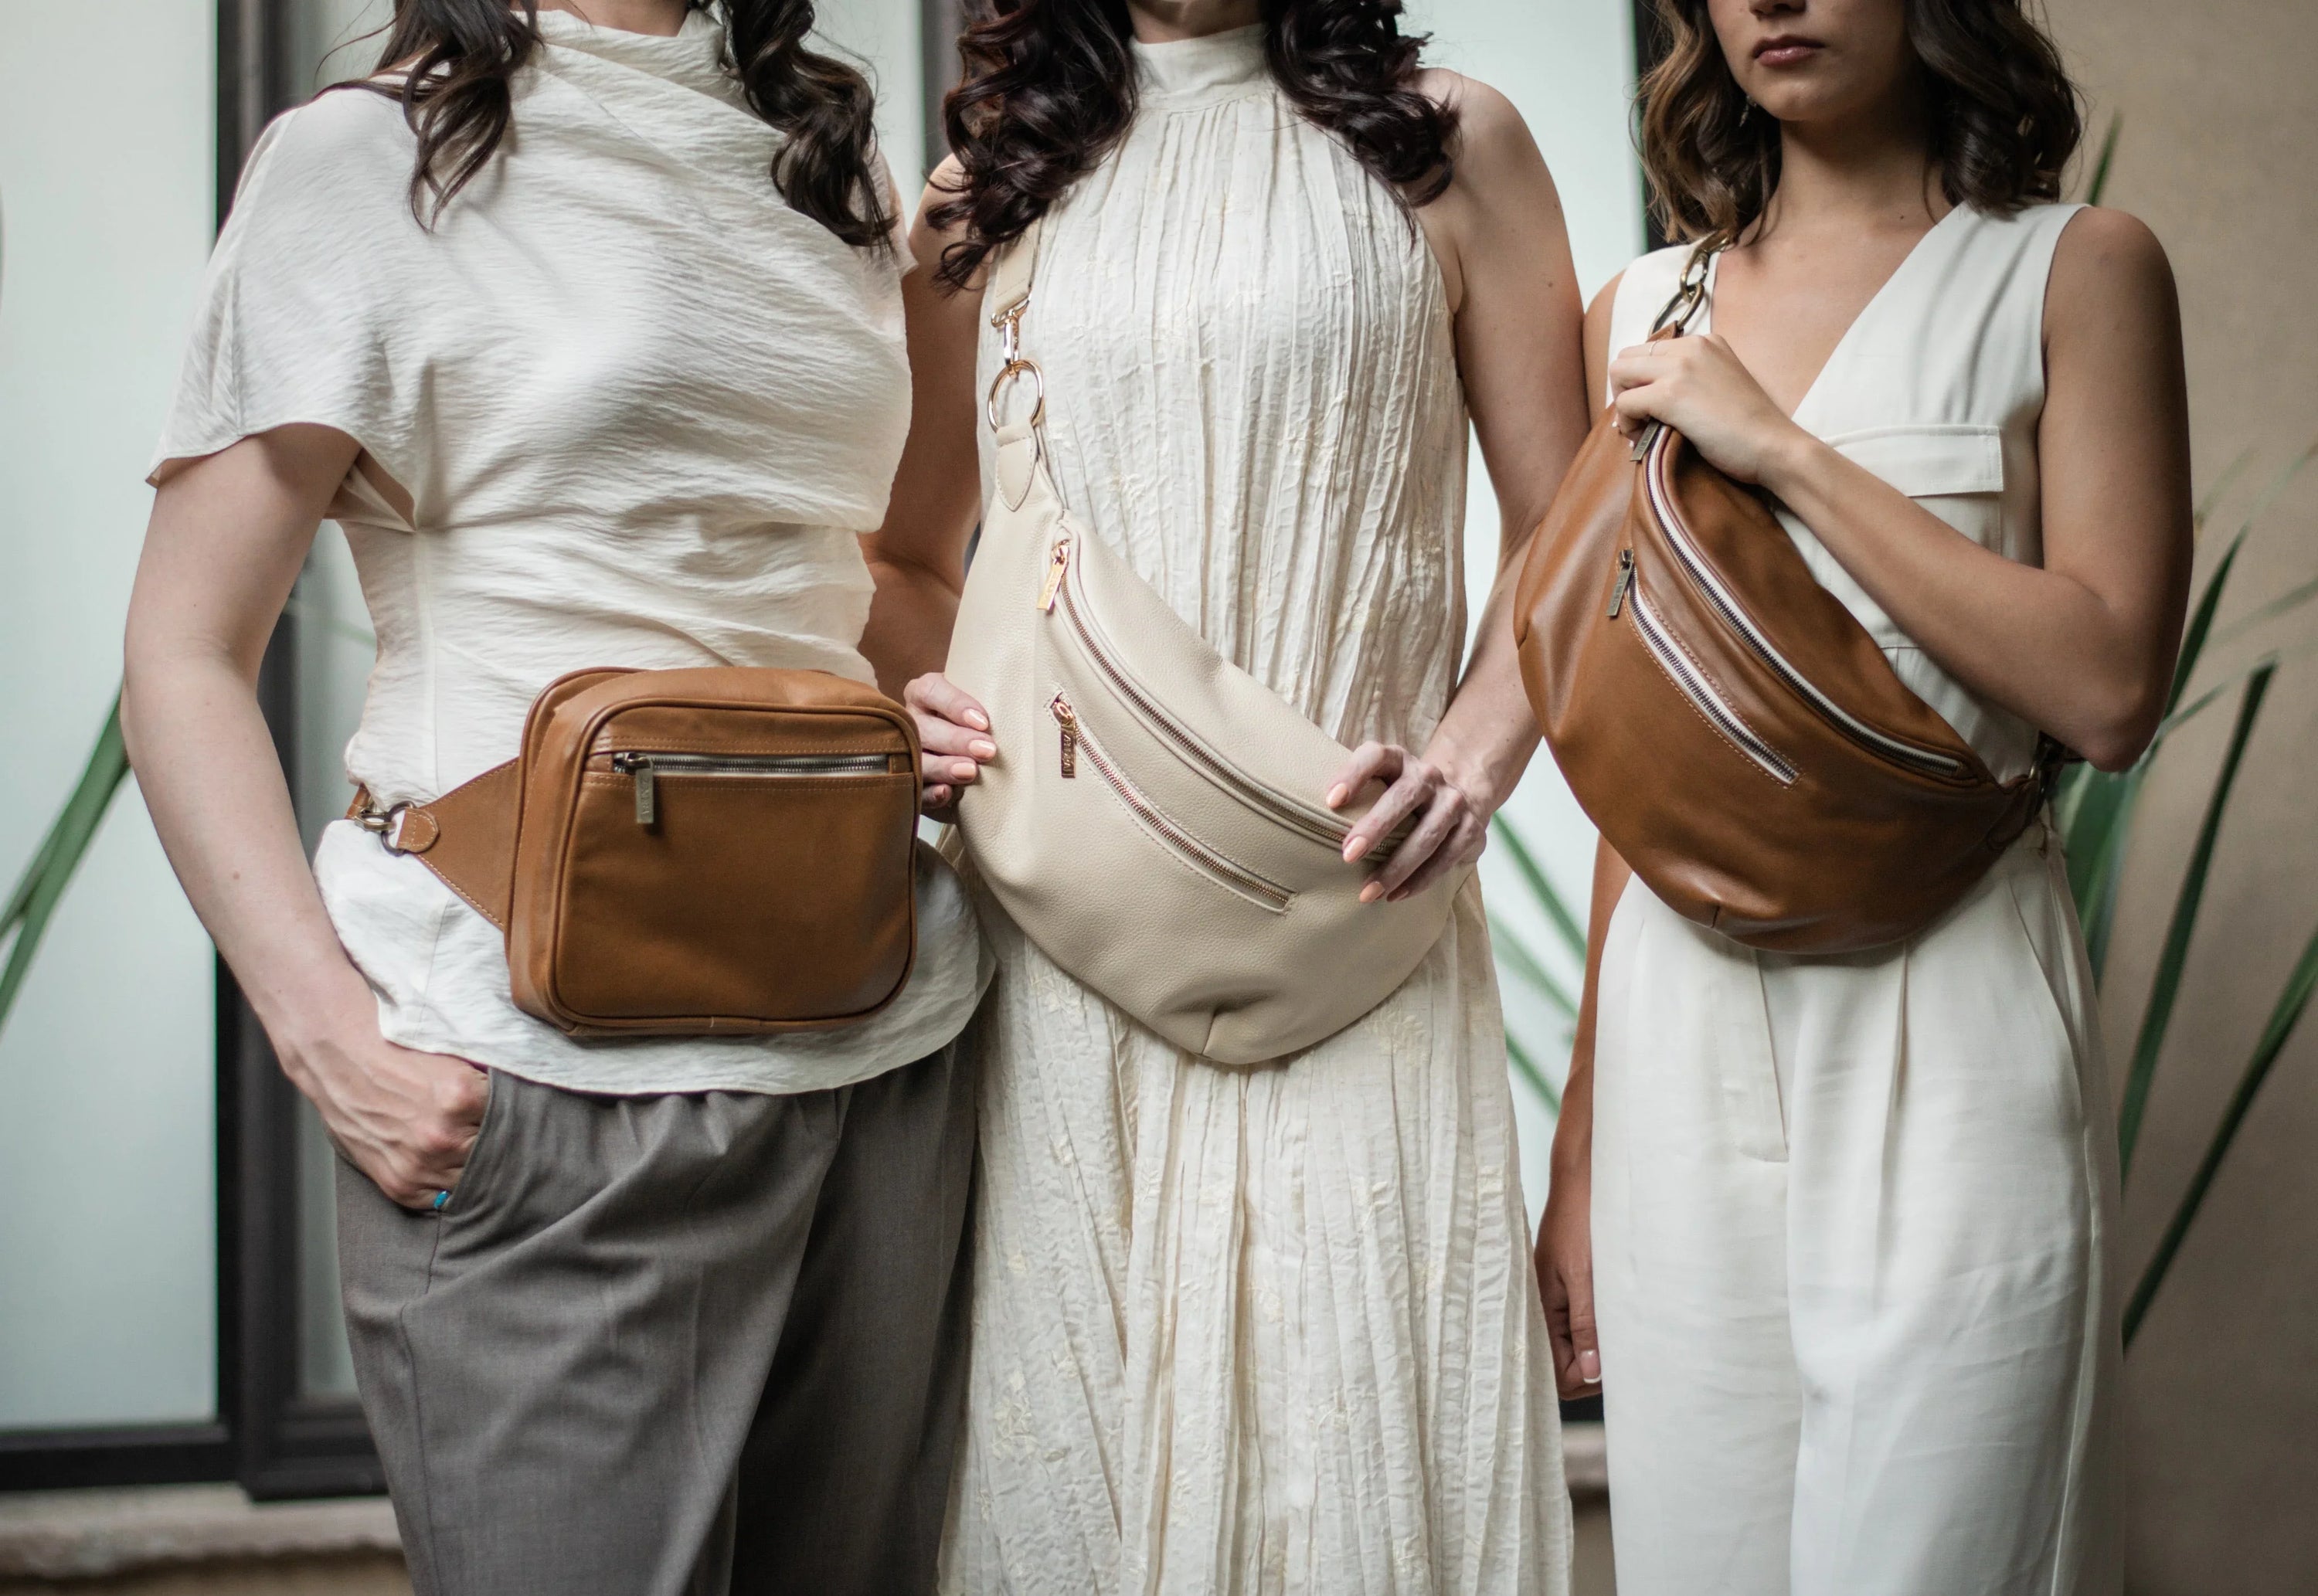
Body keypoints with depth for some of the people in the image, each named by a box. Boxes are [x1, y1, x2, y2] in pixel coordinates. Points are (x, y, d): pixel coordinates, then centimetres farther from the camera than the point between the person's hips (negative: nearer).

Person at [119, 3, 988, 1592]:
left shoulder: (832, 171, 15)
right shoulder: (367, 158, -1)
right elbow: (187, 652, -4)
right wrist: (327, 1033, -16)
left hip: (886, 1041, 6)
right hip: (537, 1082, -5)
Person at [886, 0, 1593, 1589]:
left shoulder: (1443, 146, 9)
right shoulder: (986, 193, 14)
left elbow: (1562, 530, 7)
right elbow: (915, 550, 20)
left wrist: (1475, 754, -9)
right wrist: (914, 713, -1)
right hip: (1066, 934, 2)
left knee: (1355, 1424, -4)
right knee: (1074, 1451, 4)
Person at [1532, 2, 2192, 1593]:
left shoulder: (2077, 270, 0)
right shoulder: (1645, 317, 11)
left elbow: (2109, 687, -11)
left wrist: (1785, 448, -12)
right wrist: (1584, 1128, 14)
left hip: (1944, 1026, -3)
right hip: (1684, 1026, 4)